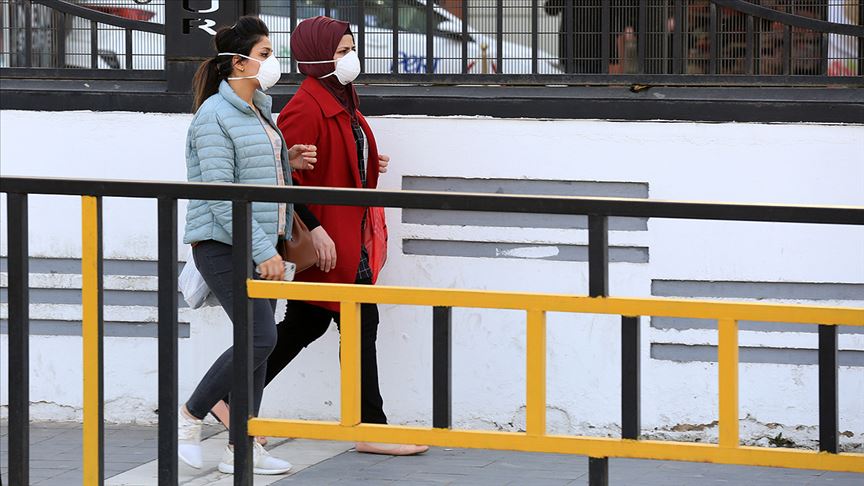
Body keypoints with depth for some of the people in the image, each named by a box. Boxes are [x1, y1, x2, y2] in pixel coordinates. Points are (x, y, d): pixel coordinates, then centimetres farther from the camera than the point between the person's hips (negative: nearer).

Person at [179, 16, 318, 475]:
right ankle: (189, 417, 0)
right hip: (225, 245, -9)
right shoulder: (215, 116, -14)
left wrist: (289, 161, 8)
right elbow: (221, 194, -20)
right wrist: (262, 252, -22)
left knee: (257, 342, 6)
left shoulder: (259, 111, 14)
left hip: (260, 244, 9)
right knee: (260, 338, -16)